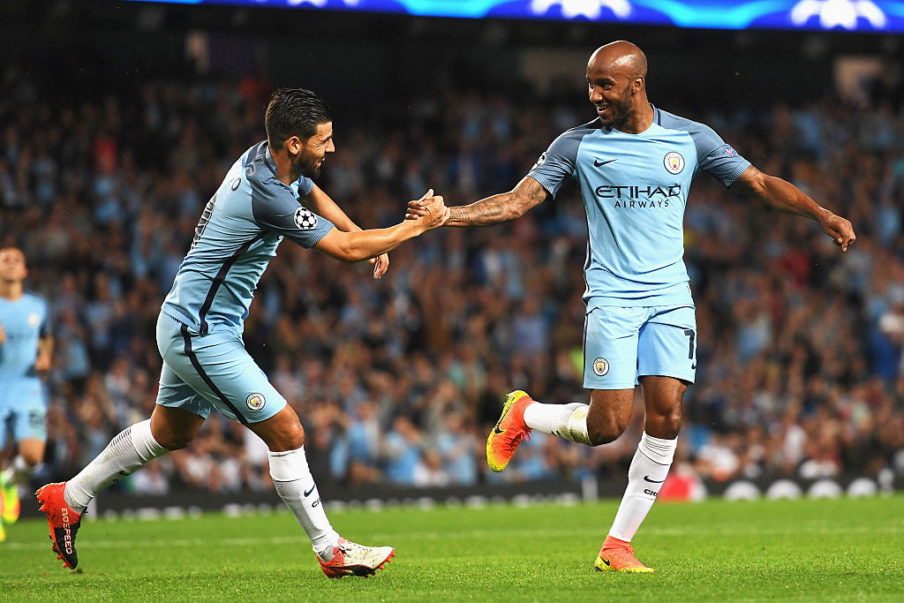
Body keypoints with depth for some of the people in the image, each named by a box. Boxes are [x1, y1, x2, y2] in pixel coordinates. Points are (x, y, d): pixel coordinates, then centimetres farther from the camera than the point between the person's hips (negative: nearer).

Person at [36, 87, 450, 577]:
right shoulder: (265, 194, -29)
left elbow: (313, 194, 23)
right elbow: (346, 250, -24)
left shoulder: (266, 158, 0)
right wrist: (418, 226, -13)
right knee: (286, 431, -8)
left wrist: (369, 239, 12)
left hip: (190, 327, 10)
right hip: (202, 336, -10)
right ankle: (331, 552, 1)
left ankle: (68, 498, 36)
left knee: (171, 431, 25)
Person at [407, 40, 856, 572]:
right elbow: (518, 201, -2)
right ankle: (525, 415, 21)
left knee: (667, 418, -9)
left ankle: (618, 544, 3)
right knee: (607, 425, -11)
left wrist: (825, 216, -2)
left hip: (670, 296, 2)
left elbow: (760, 184, 8)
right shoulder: (578, 145, 0)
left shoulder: (690, 138, 3)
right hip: (611, 298, -2)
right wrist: (449, 214, -15)